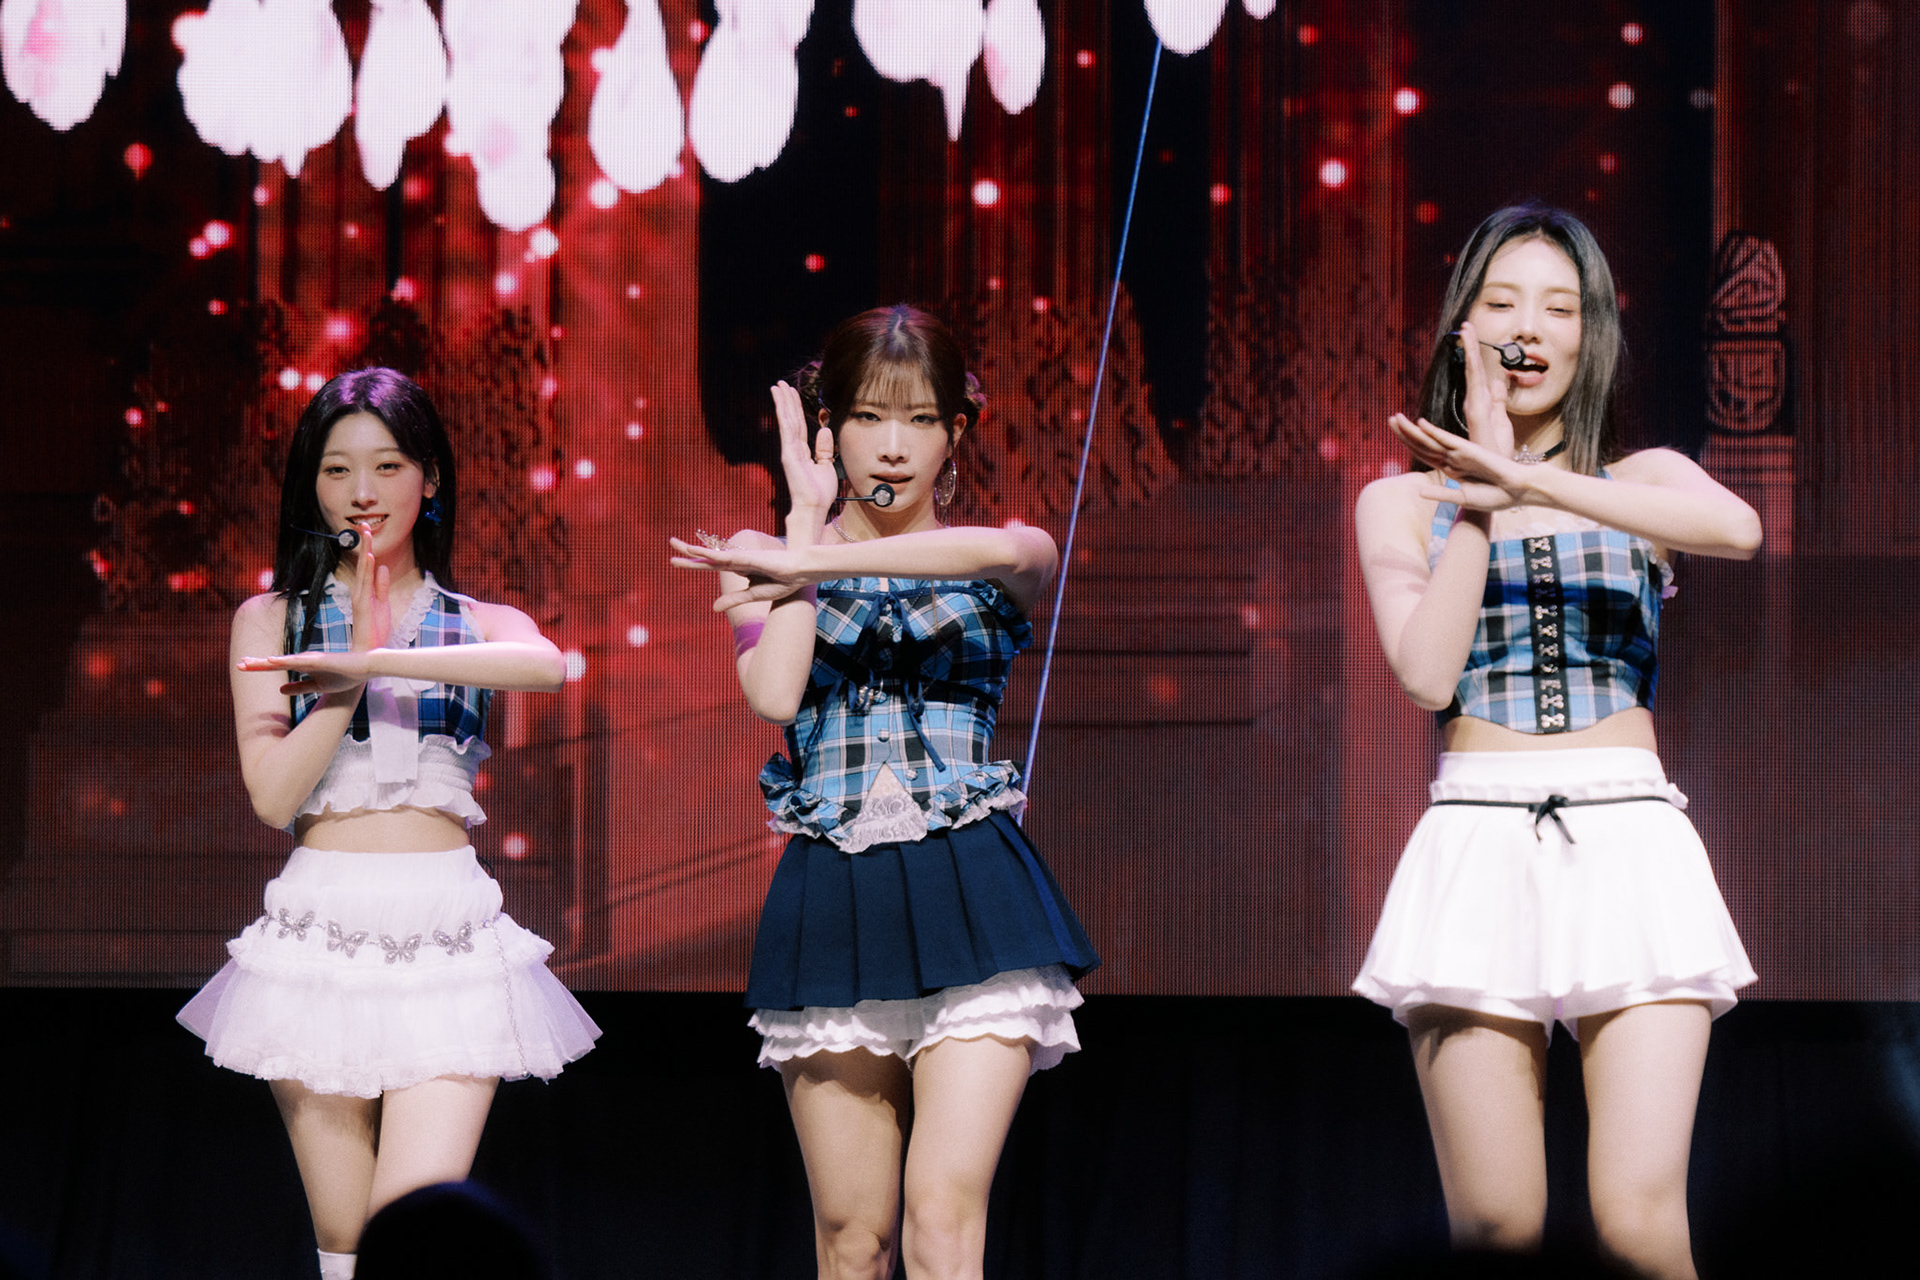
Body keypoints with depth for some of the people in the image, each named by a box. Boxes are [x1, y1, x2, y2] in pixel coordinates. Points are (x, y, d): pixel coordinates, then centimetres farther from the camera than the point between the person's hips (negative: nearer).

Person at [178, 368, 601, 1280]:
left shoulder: (479, 624, 8)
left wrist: (368, 662, -22)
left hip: (446, 937, -1)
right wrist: (365, 641, -6)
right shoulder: (271, 619, 8)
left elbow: (546, 666, -17)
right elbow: (272, 794, -4)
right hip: (318, 933, 1)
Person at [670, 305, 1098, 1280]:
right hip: (832, 899, 2)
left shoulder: (1000, 563, 8)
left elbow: (1007, 551, -19)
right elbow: (774, 695, -10)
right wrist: (807, 518, -2)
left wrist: (810, 562, -24)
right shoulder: (766, 567, 10)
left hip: (970, 901, -2)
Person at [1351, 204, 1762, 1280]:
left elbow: (1737, 529, -13)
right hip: (1478, 853, 1)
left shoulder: (1646, 480, 13)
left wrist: (1528, 480, -15)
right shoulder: (1403, 504, 13)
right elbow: (1426, 673, -5)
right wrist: (1483, 491, -2)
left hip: (1631, 846, 0)